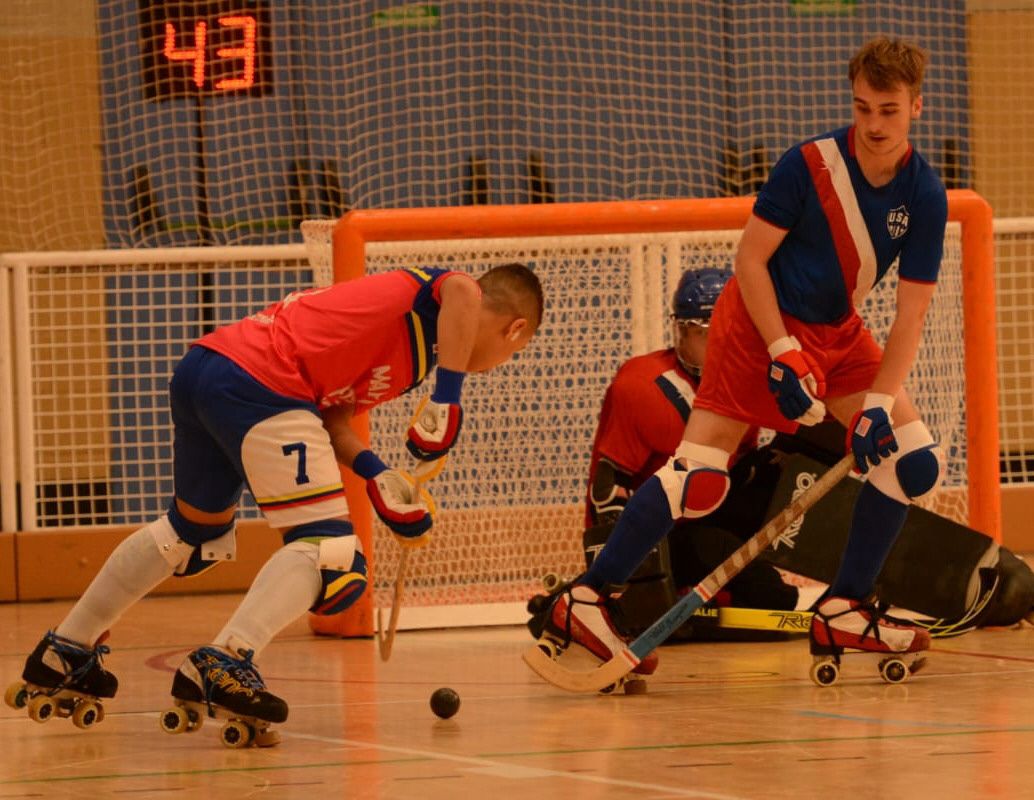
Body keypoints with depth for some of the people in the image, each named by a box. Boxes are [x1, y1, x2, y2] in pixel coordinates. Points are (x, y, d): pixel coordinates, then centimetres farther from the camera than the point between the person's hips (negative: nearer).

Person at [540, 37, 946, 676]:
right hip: (762, 319, -6)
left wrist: (879, 404, -17)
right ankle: (585, 602, -13)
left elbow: (911, 311, -7)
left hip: (837, 330, 6)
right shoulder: (810, 164, -20)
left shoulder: (925, 195, -8)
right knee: (700, 472, -17)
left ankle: (843, 612, 7)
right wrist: (784, 356, -23)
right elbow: (750, 261, -16)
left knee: (912, 462, -2)